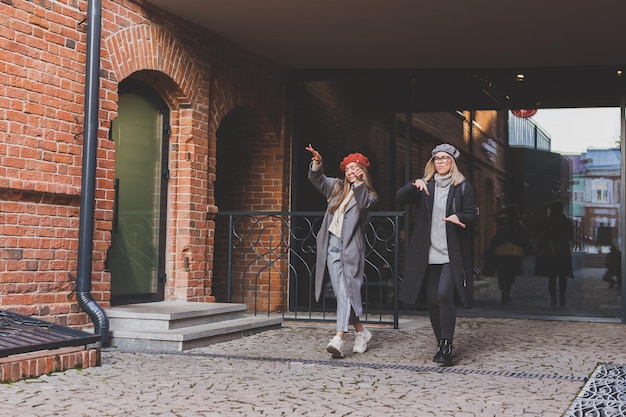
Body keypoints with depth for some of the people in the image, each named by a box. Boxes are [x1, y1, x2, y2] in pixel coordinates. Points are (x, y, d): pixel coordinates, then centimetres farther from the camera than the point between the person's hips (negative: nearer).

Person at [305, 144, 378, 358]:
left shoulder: (369, 195, 6)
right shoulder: (336, 186, 18)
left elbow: (364, 204, -16)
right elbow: (317, 179, 5)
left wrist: (359, 182, -28)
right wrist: (317, 163, -14)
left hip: (351, 247, -4)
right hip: (332, 245, 4)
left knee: (346, 291, -13)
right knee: (341, 292, 5)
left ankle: (338, 338, -21)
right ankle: (361, 331, 21)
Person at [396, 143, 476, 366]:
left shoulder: (463, 187, 4)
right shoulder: (426, 186, 12)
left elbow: (471, 216, 0)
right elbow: (400, 198, 0)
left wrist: (459, 217, -22)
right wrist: (414, 185, -19)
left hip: (452, 254, -4)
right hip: (429, 254, 4)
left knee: (444, 295, -19)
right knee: (432, 301, 6)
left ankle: (447, 346, -13)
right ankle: (441, 345, 19)